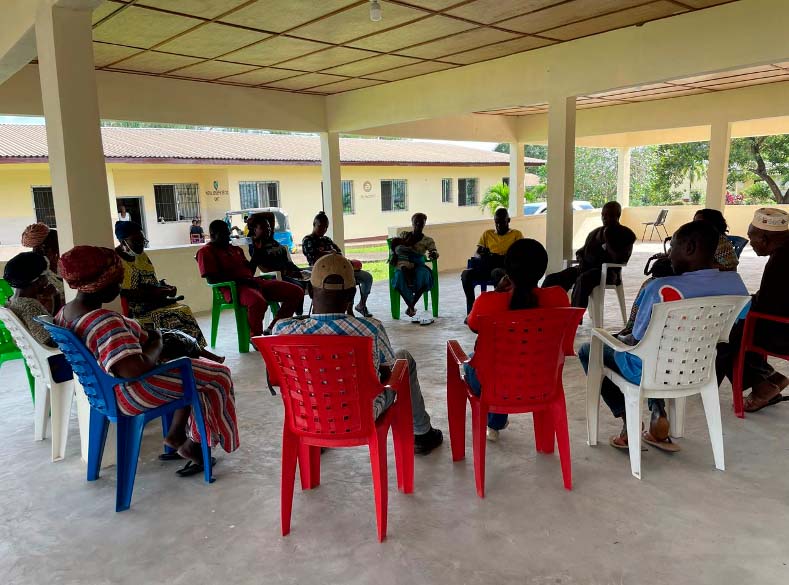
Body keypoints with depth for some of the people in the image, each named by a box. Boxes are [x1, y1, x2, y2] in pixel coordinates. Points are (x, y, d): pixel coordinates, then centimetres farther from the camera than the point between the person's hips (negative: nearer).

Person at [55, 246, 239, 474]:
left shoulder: (65, 313, -3)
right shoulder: (105, 322, -34)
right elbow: (136, 370, -39)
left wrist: (145, 339, 6)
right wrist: (156, 344, -19)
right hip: (130, 396, -10)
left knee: (191, 369, 23)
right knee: (216, 377, 4)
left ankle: (175, 435, 24)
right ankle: (192, 444, 17)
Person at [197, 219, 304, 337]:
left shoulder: (236, 249, 26)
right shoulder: (206, 251, 4)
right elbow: (212, 279, -10)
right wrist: (242, 280, -17)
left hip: (254, 283, 8)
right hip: (233, 288, -8)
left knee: (297, 292, -4)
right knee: (258, 301, -43)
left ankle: (272, 330, 1)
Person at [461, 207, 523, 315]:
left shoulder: (516, 234, 13)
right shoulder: (487, 234, 23)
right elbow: (476, 254, 15)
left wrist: (500, 258, -20)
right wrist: (481, 256, -11)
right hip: (487, 267, 4)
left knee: (496, 272, -41)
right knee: (465, 273, -25)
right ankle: (471, 309, -22)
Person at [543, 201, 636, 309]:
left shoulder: (626, 234, 4)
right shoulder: (595, 232, 24)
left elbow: (620, 260, -10)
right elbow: (581, 251, 30)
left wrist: (607, 241, -7)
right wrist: (581, 262, 7)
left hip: (607, 272, -6)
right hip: (586, 268, 7)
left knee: (582, 280, -40)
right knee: (552, 278, -16)